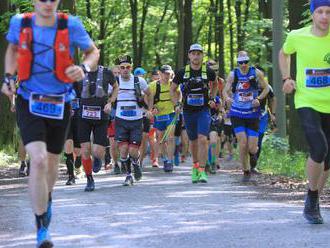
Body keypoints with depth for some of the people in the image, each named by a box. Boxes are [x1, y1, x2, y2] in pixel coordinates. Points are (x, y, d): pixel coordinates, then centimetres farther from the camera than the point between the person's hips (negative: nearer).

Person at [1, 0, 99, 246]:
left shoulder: (70, 25, -11)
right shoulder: (20, 23, -7)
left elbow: (93, 51, 3)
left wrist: (83, 68, -18)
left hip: (59, 104, 1)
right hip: (29, 103, -1)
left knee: (52, 162, 18)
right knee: (38, 160, -20)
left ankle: (46, 198, 53)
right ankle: (42, 228, -10)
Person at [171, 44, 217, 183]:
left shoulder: (208, 72, -4)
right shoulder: (182, 72, -3)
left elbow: (214, 84, 19)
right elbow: (172, 89, 11)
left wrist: (212, 99, 8)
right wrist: (176, 104, 0)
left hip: (203, 110, -2)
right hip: (188, 112, 2)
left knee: (202, 139, -18)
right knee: (193, 142, 12)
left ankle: (202, 171, -17)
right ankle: (195, 167, 34)